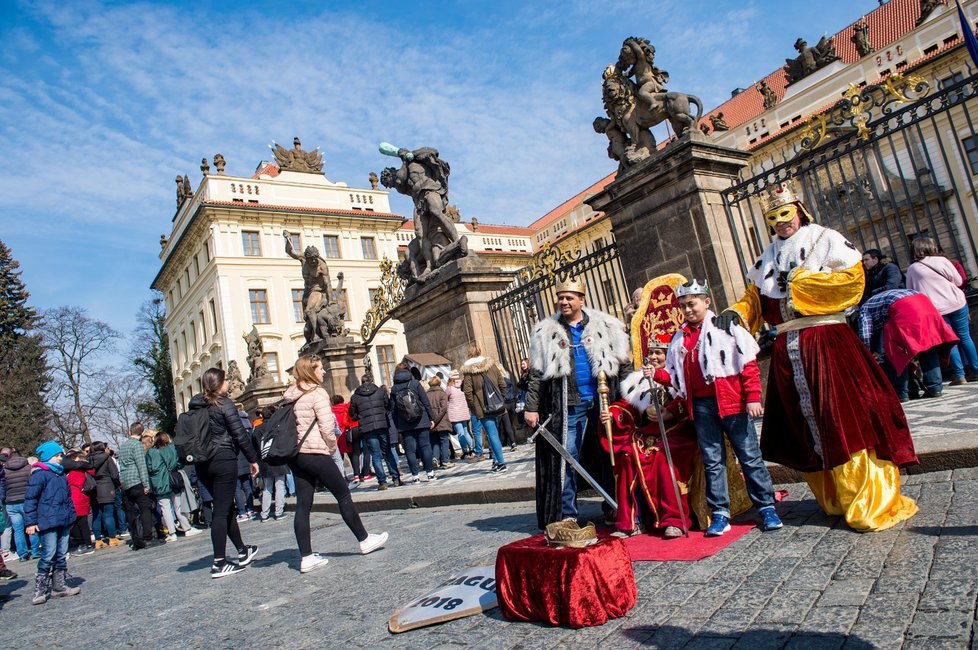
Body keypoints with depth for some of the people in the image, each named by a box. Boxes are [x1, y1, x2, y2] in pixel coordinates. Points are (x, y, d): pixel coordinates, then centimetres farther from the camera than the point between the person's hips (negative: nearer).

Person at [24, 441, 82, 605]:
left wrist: (71, 516, 23)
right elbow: (30, 499, -10)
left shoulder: (61, 474, 16)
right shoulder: (39, 475, -8)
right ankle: (40, 590, 3)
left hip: (63, 522, 8)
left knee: (62, 555, 11)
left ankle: (59, 585, 21)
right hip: (48, 522, -8)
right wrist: (31, 522, -13)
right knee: (49, 555, -8)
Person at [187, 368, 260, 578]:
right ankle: (219, 564, 0)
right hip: (223, 460, -7)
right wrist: (253, 459, -3)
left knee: (226, 507, 16)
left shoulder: (194, 406, 10)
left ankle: (242, 551, 27)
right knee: (222, 511, -2)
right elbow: (240, 434, -10)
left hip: (202, 464, 7)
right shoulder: (224, 404, -9)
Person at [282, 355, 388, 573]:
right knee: (343, 495, 6)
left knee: (303, 505, 7)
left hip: (295, 455, 8)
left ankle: (306, 557, 9)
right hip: (315, 453, -7)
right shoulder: (318, 393, -12)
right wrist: (332, 448, 1)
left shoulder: (291, 395, 10)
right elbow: (327, 427, -16)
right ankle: (364, 540, 18)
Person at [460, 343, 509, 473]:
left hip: (482, 408, -4)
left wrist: (473, 408, -3)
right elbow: (502, 384, 5)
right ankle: (496, 460, 18)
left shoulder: (468, 370, -6)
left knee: (492, 434, -4)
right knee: (494, 433, 16)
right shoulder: (491, 364, 6)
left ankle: (501, 463, -6)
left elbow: (468, 391, -12)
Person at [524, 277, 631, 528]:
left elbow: (622, 364, 7)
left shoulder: (606, 326, 6)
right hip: (567, 407, -1)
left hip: (603, 403, 1)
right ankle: (567, 516, 8)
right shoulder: (546, 332, 6)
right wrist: (531, 407, -2)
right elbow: (537, 373, 4)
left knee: (610, 457, 8)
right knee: (566, 460, -1)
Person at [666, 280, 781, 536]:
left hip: (731, 401, -4)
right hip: (701, 405, 4)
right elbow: (675, 374, 19)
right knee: (712, 461, 8)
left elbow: (748, 363, -5)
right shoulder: (680, 338, 14)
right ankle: (720, 514, 14)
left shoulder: (726, 326, 0)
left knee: (749, 455, 3)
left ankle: (767, 507, 16)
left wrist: (753, 397, -12)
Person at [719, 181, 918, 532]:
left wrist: (799, 280, -11)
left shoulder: (825, 239, 2)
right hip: (788, 351, 6)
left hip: (826, 342, -5)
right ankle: (836, 500, 23)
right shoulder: (767, 258, 17)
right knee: (804, 426, 8)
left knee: (846, 421, -7)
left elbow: (852, 279, -10)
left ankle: (871, 504, 5)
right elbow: (754, 298, 16)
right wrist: (735, 314, -4)